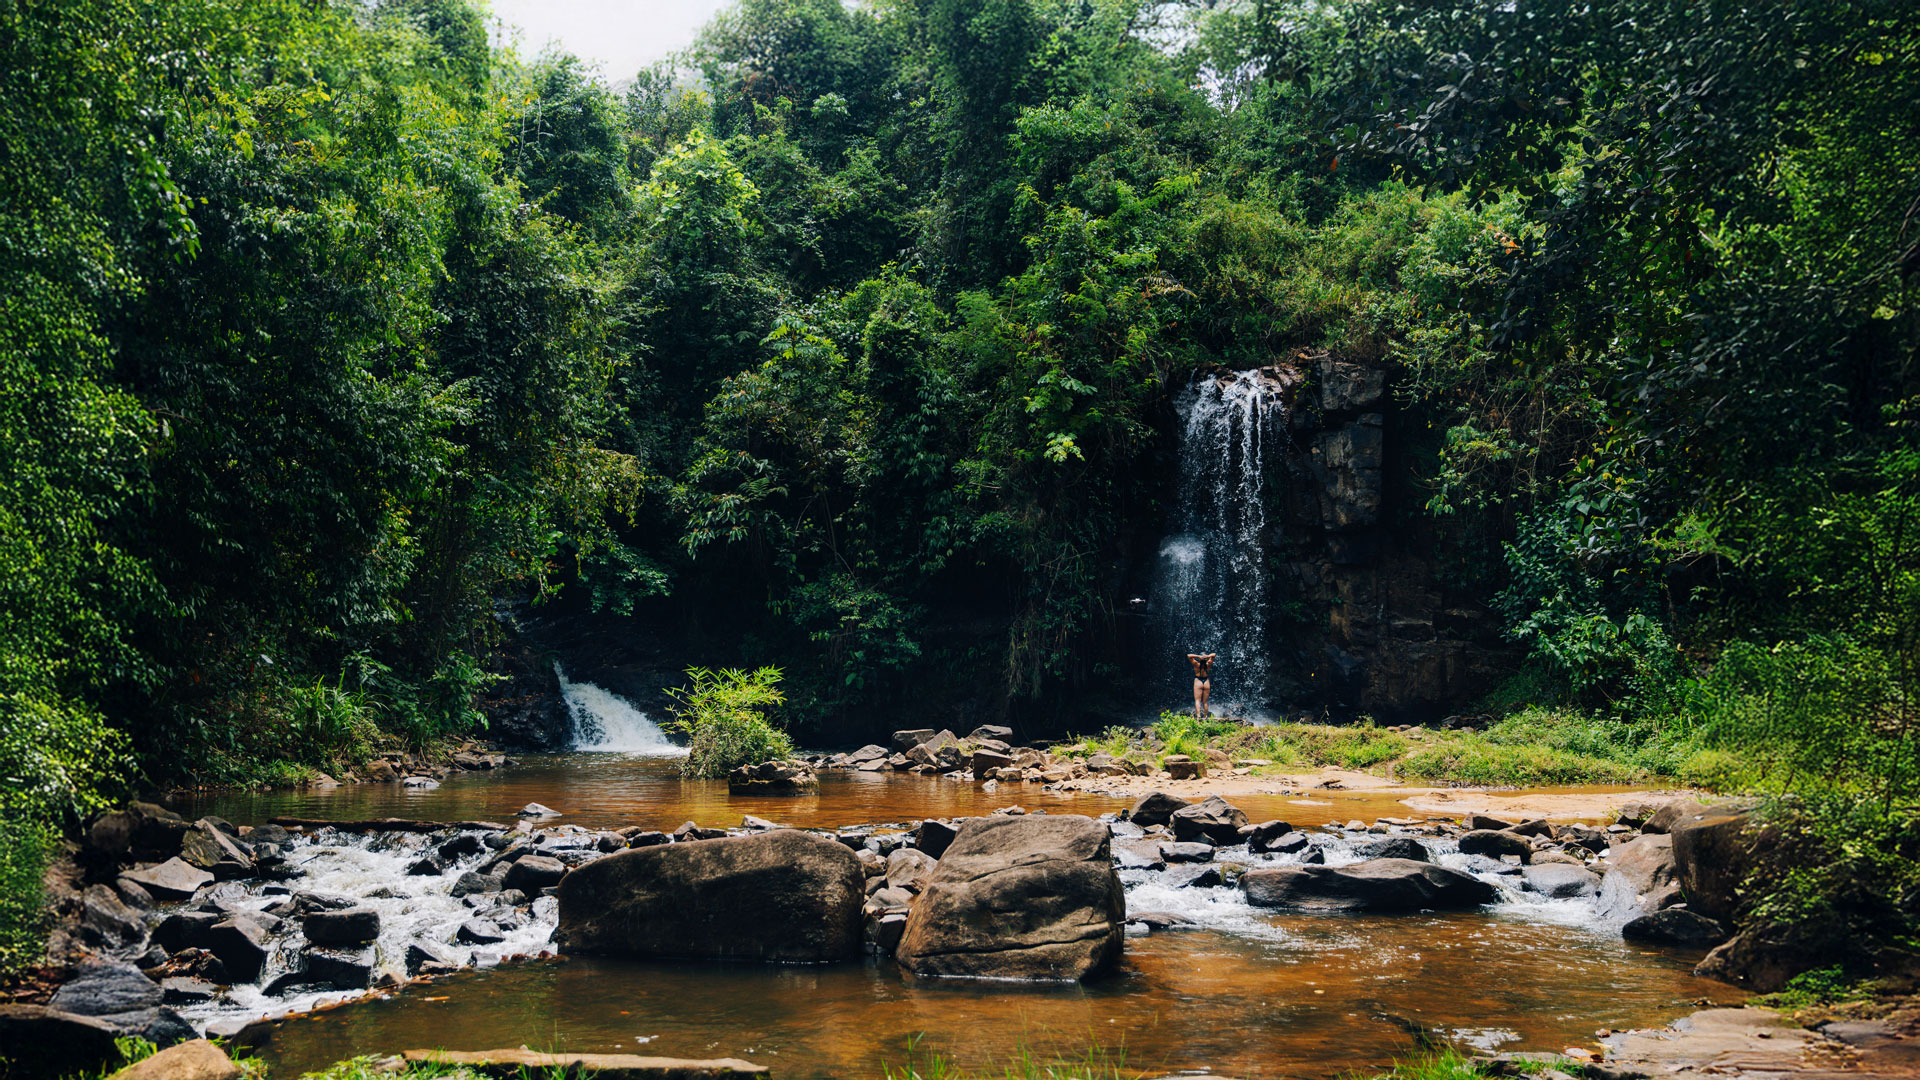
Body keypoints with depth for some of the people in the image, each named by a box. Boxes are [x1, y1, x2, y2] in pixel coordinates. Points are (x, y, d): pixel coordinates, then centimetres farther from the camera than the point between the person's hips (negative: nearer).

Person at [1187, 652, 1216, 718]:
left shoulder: (1197, 664, -13)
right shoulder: (1208, 664, -7)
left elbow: (1189, 656, -17)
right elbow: (1214, 654, 0)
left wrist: (1198, 656, -25)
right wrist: (1207, 656, -19)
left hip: (1198, 682, -3)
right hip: (1206, 682, 3)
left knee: (1197, 700, -7)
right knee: (1205, 702, 10)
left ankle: (1198, 715, -24)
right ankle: (1205, 717, 11)